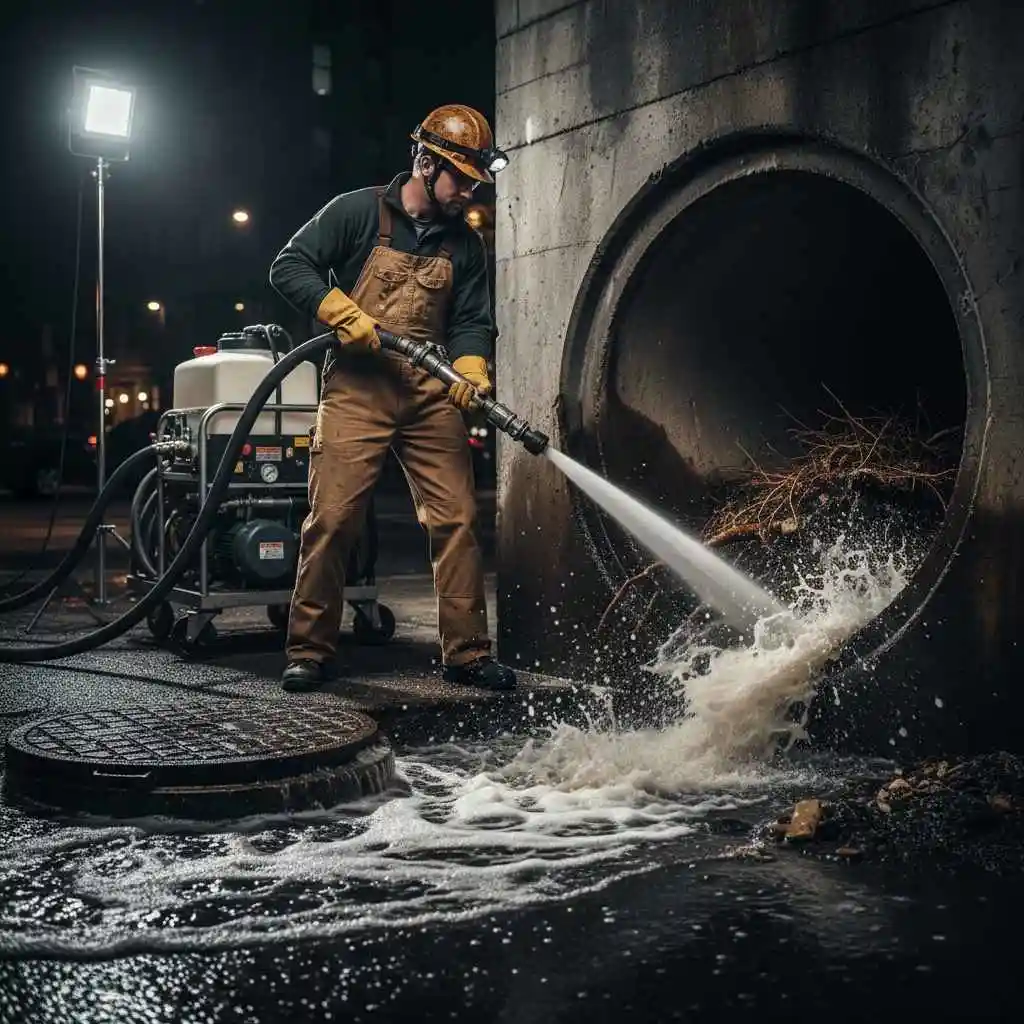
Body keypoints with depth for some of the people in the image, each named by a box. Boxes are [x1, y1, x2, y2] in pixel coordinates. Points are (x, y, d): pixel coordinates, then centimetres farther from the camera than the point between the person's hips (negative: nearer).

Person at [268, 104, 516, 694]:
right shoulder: (358, 212, 2)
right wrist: (343, 313, -14)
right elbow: (290, 267, 0)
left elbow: (472, 321, 10)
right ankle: (312, 652, 3)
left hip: (432, 396, 4)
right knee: (333, 519, -8)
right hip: (357, 390, -4)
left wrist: (470, 369, -11)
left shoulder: (465, 244, 14)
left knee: (457, 520, -2)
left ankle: (467, 654, 6)